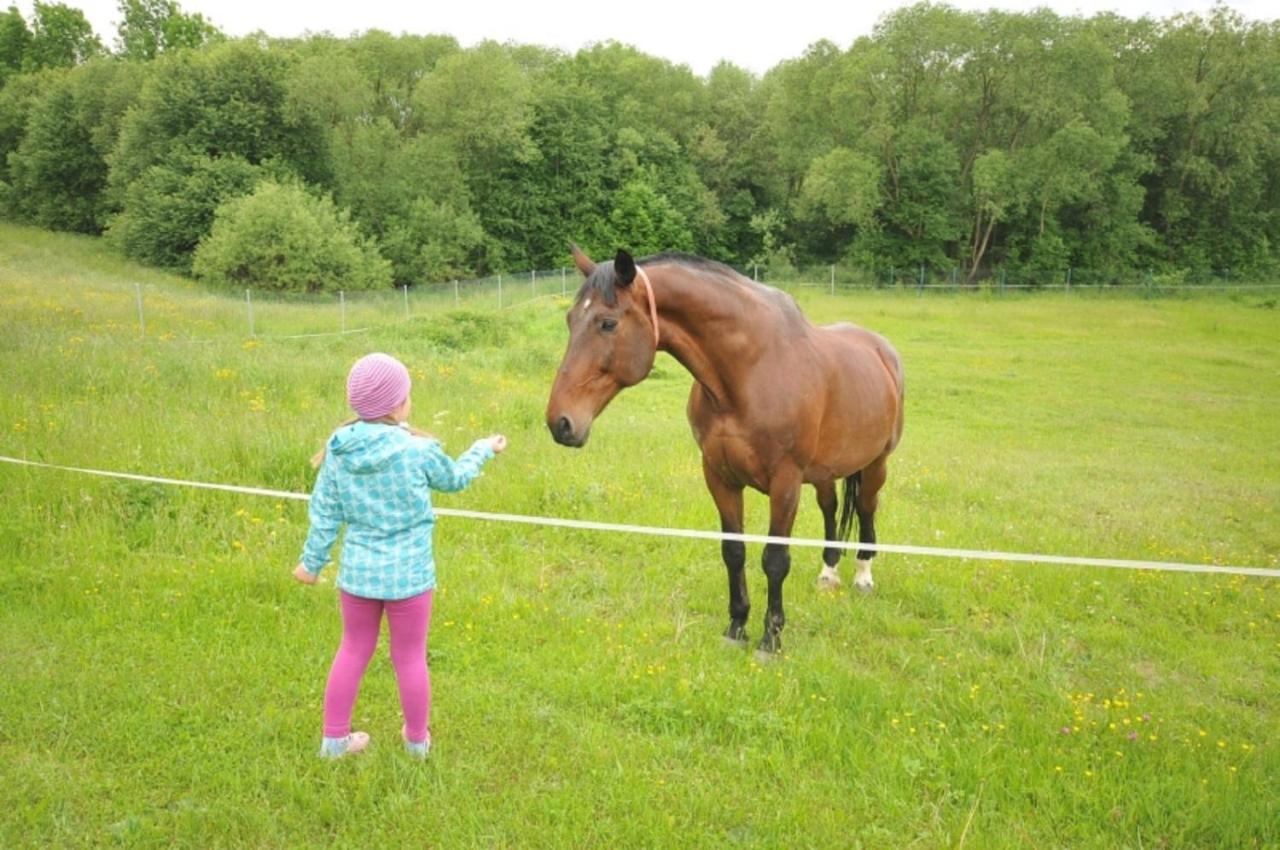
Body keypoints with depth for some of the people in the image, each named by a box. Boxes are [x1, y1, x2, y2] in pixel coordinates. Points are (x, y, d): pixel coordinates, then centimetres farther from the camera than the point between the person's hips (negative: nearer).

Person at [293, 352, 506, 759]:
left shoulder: (338, 450, -7)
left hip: (357, 571, 3)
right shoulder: (418, 449, -17)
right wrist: (482, 450, 21)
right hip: (408, 573, -3)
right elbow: (453, 480, 3)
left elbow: (324, 512, 0)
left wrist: (312, 561, 14)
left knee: (353, 651, 21)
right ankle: (417, 739, 32)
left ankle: (335, 738, 31)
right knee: (410, 657, 14)